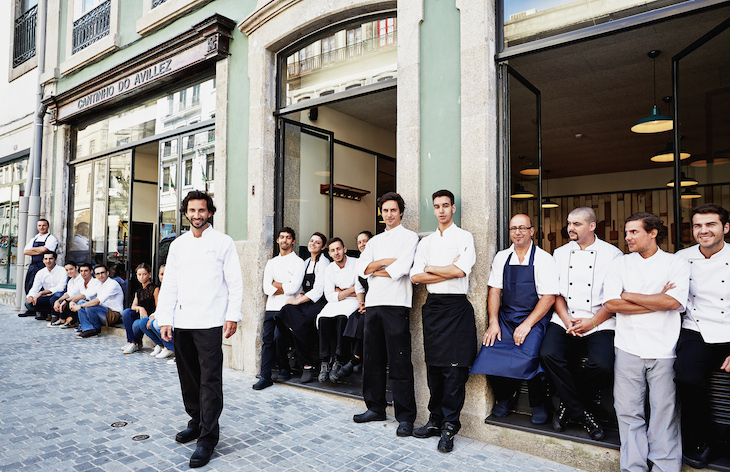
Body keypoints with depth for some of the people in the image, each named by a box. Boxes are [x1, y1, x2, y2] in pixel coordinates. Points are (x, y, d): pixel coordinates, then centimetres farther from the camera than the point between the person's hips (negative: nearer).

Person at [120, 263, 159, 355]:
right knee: (126, 312, -20)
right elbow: (133, 306, 7)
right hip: (140, 316, 7)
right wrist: (140, 308, -16)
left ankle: (137, 344, 2)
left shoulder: (155, 289, -7)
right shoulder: (139, 290, 15)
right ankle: (131, 342, -15)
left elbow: (158, 308, -10)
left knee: (136, 325, -31)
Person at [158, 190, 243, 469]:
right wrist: (164, 319, 5)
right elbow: (169, 285, 13)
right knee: (188, 377, 14)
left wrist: (233, 315, -9)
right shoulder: (177, 245, 14)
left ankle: (208, 437, 5)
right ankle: (196, 422, 32)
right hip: (181, 322, 5)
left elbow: (235, 282, -2)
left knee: (210, 380, -4)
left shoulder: (223, 243, 1)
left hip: (210, 322, -5)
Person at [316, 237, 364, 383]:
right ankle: (325, 362, -24)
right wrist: (350, 290, -7)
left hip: (353, 301, -3)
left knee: (342, 317, -35)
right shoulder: (329, 269, 7)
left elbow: (360, 289, -10)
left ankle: (338, 362, -30)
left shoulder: (356, 263, -3)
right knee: (323, 318, -28)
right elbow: (330, 296, -1)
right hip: (336, 302, 3)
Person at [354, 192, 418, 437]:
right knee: (372, 359, 11)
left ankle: (406, 417, 4)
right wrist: (384, 262, -8)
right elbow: (360, 268, 6)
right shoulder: (375, 241, 21)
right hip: (373, 304, 6)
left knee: (399, 363, -5)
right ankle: (375, 408, 24)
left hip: (396, 304, -6)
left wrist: (374, 270, 0)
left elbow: (401, 268, -13)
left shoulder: (410, 237, 3)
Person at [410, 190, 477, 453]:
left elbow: (461, 270, -13)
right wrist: (448, 271, -5)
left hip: (456, 306, -4)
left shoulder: (464, 237, 4)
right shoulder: (426, 242, 16)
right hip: (432, 306, 4)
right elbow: (415, 277, 4)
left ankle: (449, 426, 5)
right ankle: (436, 421, 18)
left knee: (454, 369, -5)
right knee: (434, 367, 8)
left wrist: (430, 269, -1)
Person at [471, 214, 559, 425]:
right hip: (505, 316, 4)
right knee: (489, 352, -18)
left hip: (535, 318, -3)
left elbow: (549, 297, -7)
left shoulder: (544, 259, -2)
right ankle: (505, 396, 12)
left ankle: (538, 403, 2)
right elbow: (494, 291, 7)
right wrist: (493, 323, -4)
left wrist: (527, 325, -15)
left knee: (528, 355, -28)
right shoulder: (501, 258, 10)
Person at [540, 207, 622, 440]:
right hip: (565, 320, 3)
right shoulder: (560, 253, 14)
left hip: (599, 323, -3)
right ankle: (580, 412, -3)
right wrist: (566, 320, -5)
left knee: (602, 364, -27)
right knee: (549, 354, -23)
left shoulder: (612, 254, 2)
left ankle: (568, 405, 2)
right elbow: (555, 292, 11)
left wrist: (592, 322, -11)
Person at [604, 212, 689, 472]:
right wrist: (657, 302, -3)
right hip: (628, 346, 1)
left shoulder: (677, 263, 8)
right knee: (628, 411, 1)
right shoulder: (621, 263, 11)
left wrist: (629, 296, -3)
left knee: (665, 411, 0)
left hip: (664, 347, -1)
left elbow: (674, 302, -9)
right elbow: (611, 303, -2)